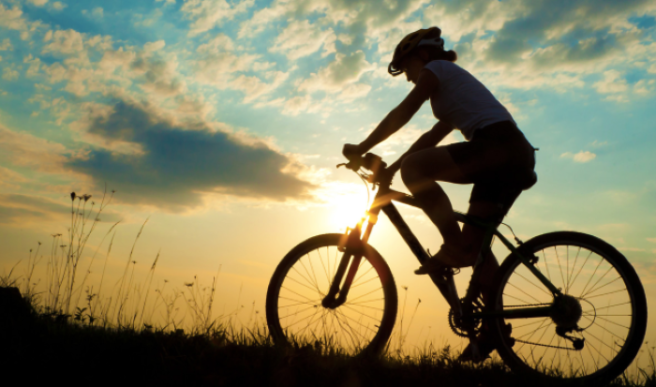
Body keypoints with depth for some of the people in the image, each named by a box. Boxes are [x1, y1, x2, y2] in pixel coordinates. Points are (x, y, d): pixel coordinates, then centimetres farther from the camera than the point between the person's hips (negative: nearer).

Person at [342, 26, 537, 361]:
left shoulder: (437, 68, 8)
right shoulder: (454, 83, 34)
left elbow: (402, 114, -2)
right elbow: (432, 138, 30)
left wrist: (362, 148, 2)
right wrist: (390, 168, 25)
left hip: (498, 147, -10)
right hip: (517, 157, 10)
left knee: (413, 168, -18)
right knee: (474, 242, 10)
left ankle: (454, 246, -15)